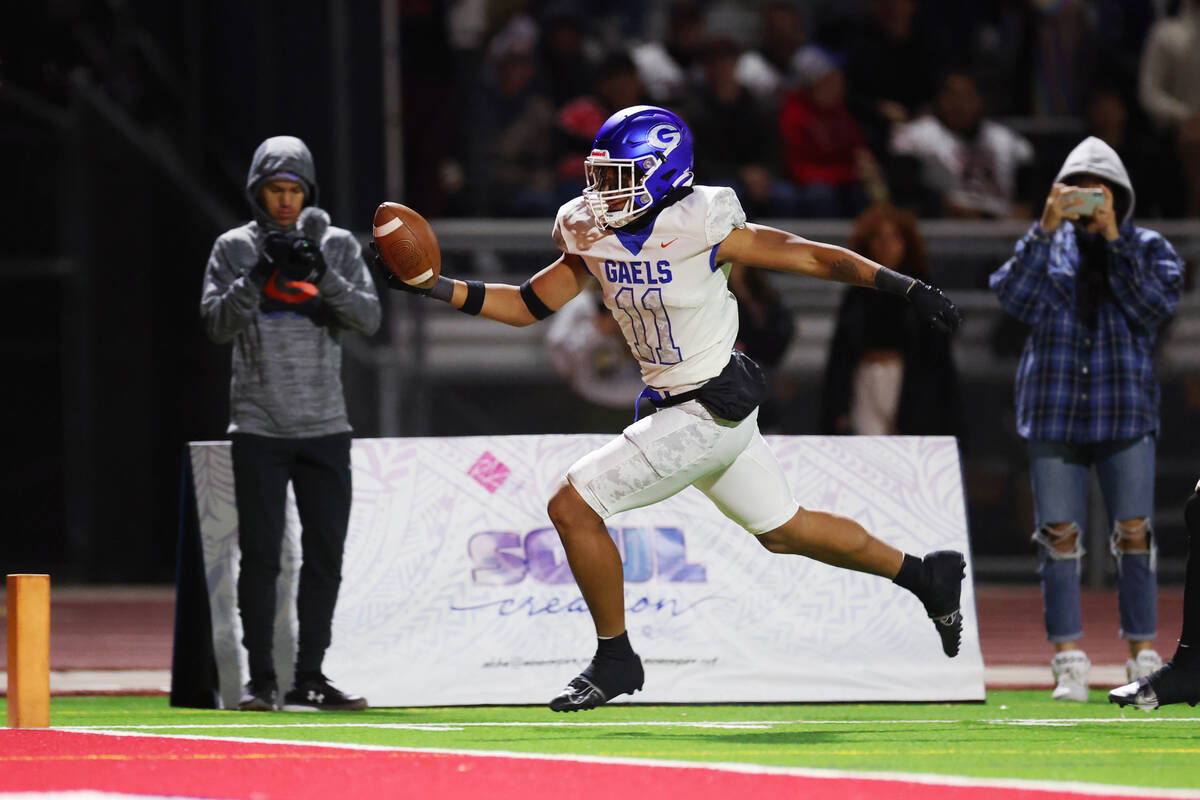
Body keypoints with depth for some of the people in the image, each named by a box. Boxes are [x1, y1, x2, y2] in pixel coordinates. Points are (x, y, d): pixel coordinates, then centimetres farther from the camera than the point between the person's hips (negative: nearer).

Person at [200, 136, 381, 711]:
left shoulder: (337, 245, 7)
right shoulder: (234, 248, 3)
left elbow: (368, 318, -3)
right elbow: (218, 324, -7)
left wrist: (323, 276, -19)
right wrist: (259, 274, -20)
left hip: (325, 426, 2)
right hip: (258, 426, -2)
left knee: (326, 555, 2)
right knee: (261, 554, -5)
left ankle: (310, 679, 9)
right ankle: (261, 680, 0)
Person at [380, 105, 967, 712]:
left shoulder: (699, 228, -20)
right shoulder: (593, 236, 1)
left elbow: (810, 257, -13)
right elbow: (528, 305, 8)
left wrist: (906, 288, -12)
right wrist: (437, 288, -4)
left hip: (708, 415, -8)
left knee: (572, 507, -9)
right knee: (783, 531, 22)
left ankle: (615, 659, 6)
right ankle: (927, 575, 38)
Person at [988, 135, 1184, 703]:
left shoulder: (1149, 249, 8)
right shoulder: (1046, 248, 10)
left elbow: (1155, 308, -10)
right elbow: (1014, 298, -7)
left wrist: (1113, 239, -14)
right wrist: (1046, 229, -15)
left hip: (1125, 412, -1)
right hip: (1054, 413, 1)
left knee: (1134, 533, -5)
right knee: (1059, 534, -3)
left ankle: (1143, 657, 0)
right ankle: (1068, 662, 0)